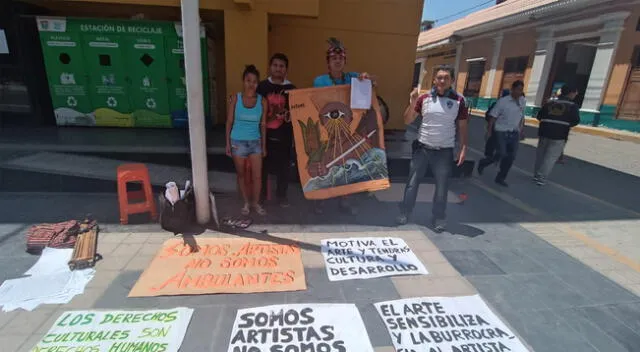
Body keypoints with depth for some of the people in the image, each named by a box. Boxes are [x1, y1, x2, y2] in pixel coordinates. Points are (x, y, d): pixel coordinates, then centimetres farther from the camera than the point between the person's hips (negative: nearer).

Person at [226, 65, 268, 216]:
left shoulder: (262, 101, -3)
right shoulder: (235, 98, -6)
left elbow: (263, 124, 2)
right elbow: (229, 122, -1)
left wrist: (264, 146, 3)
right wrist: (228, 143, -3)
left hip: (255, 142, 1)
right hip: (238, 142, -1)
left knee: (257, 175, 2)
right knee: (241, 174, 11)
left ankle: (256, 203, 23)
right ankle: (246, 202, 29)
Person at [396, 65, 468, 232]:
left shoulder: (458, 100, -2)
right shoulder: (424, 98, 0)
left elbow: (462, 126, 4)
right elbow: (407, 121, 1)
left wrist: (463, 148, -2)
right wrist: (412, 103, -14)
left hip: (444, 151, 0)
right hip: (422, 148, 1)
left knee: (442, 186, 7)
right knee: (412, 182, 7)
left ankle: (439, 218, 23)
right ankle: (405, 213, 21)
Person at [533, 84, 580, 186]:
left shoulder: (549, 103, 10)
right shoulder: (573, 106, -2)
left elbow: (539, 116, 11)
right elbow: (576, 121, -7)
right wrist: (566, 124, 11)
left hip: (544, 132, 4)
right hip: (559, 135, -4)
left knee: (540, 154, 14)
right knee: (551, 157, 0)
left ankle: (536, 175, 21)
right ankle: (541, 178, -4)